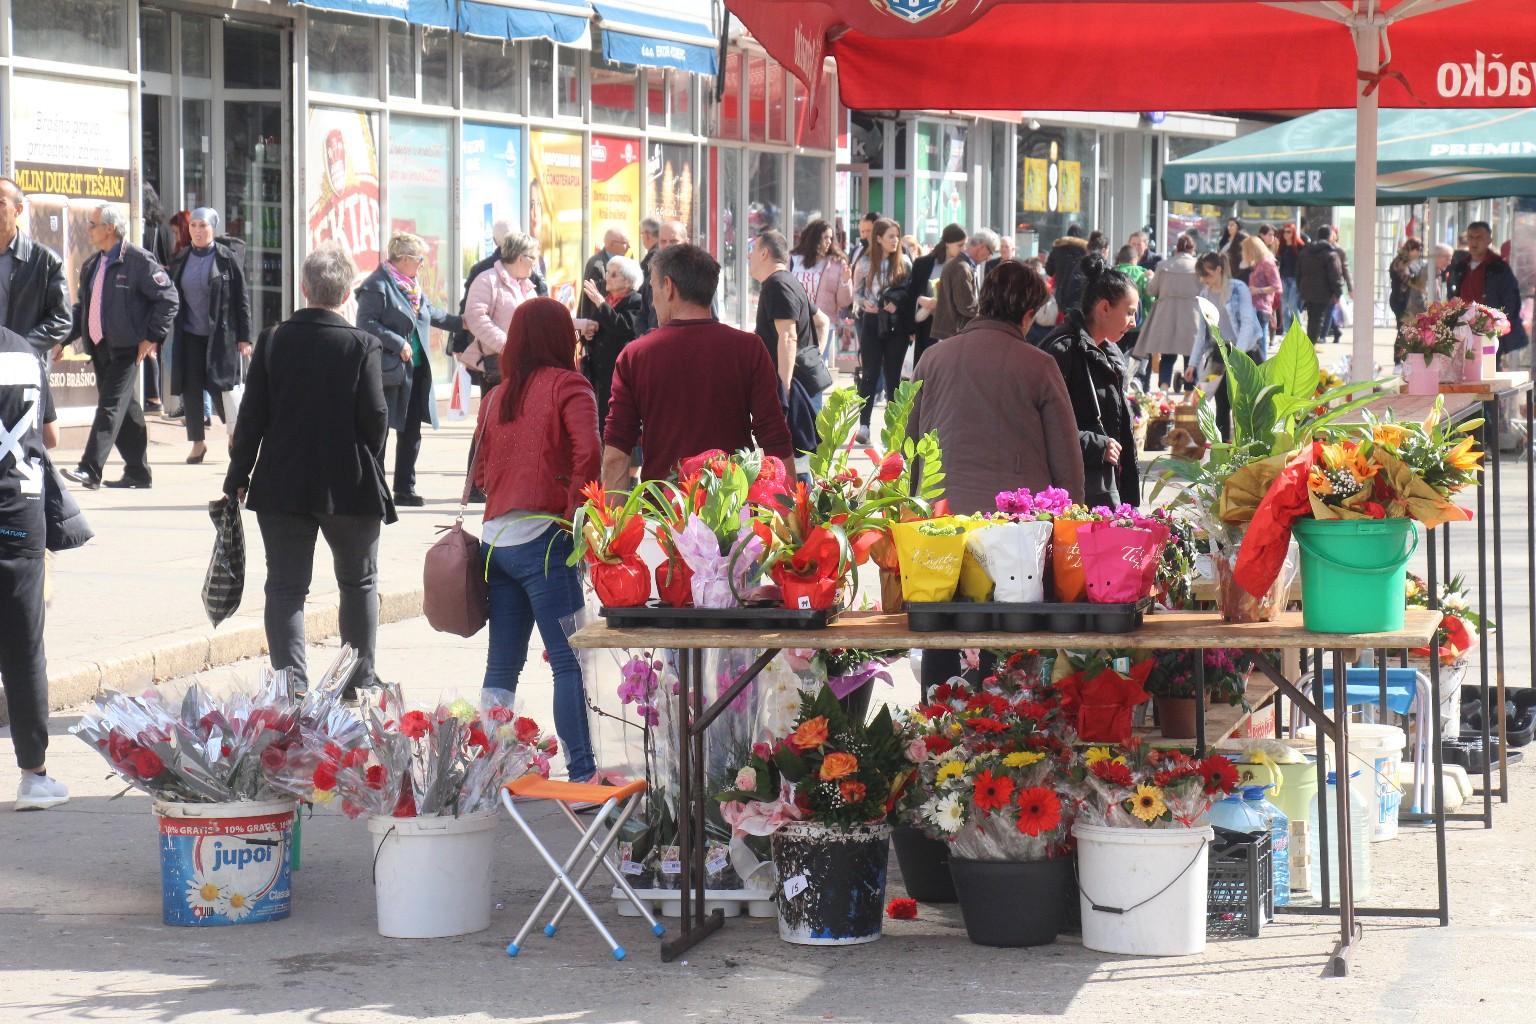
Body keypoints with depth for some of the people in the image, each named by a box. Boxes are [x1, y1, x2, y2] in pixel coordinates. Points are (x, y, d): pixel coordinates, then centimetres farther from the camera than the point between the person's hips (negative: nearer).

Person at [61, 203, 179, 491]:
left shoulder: (138, 260, -10)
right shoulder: (91, 265, 15)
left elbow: (168, 298, -10)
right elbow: (82, 306, 21)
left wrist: (152, 337, -12)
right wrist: (65, 337, 9)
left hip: (125, 348, -8)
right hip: (99, 347, 8)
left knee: (111, 407, -13)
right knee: (125, 409, 12)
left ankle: (90, 470, -19)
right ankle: (137, 472, 18)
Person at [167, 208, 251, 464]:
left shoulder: (226, 259, -2)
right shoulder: (180, 260, 8)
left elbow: (241, 299, -2)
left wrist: (244, 338, -6)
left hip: (220, 335, -4)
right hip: (189, 335, 4)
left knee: (219, 387, -8)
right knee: (191, 389, 2)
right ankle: (197, 443, 12)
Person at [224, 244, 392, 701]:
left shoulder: (272, 341, -3)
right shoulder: (363, 345, -10)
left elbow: (251, 417, -3)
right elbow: (375, 418, -11)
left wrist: (238, 478, 6)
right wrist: (372, 471, 7)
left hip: (281, 487, 1)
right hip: (348, 486, -1)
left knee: (285, 587, 5)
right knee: (359, 583, 16)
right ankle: (358, 681, 20)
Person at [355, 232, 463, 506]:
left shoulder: (412, 286, 14)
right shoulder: (377, 286, -12)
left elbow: (431, 314, 30)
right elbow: (367, 324, -19)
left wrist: (460, 322, 33)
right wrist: (398, 344, -21)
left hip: (415, 370, 9)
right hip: (389, 370, -9)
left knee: (411, 433, 10)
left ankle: (405, 489, 17)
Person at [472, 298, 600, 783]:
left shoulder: (496, 396, 14)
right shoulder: (567, 386, -4)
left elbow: (482, 471, 17)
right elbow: (588, 452, -17)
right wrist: (576, 511, -9)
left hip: (496, 538, 6)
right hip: (543, 539, -6)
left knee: (502, 663, 11)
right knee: (569, 659, -6)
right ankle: (581, 770, -11)